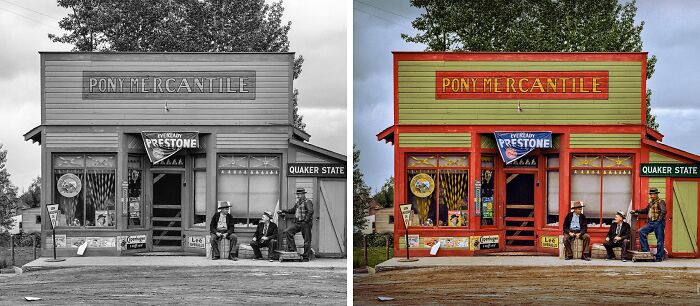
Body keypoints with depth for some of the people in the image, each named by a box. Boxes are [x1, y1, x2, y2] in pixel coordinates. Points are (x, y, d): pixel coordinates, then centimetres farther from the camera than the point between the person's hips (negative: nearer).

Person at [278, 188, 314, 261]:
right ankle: (292, 249, -3)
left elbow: (311, 211, -22)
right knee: (288, 232, -7)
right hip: (297, 223, 8)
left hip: (306, 224, -8)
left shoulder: (307, 202, -8)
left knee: (307, 240, -2)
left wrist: (306, 220, -24)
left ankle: (306, 257, 4)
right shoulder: (298, 202, 17)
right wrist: (283, 211, 23)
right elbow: (292, 210, 30)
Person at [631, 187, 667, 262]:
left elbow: (663, 211, -23)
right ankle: (645, 250, 2)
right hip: (651, 223, 8)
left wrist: (659, 220, -26)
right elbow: (646, 210, 29)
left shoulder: (660, 202, -9)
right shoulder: (651, 202, 16)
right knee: (641, 232, -2)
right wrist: (636, 211, 24)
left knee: (660, 240, -2)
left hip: (659, 223, -8)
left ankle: (659, 257, 3)